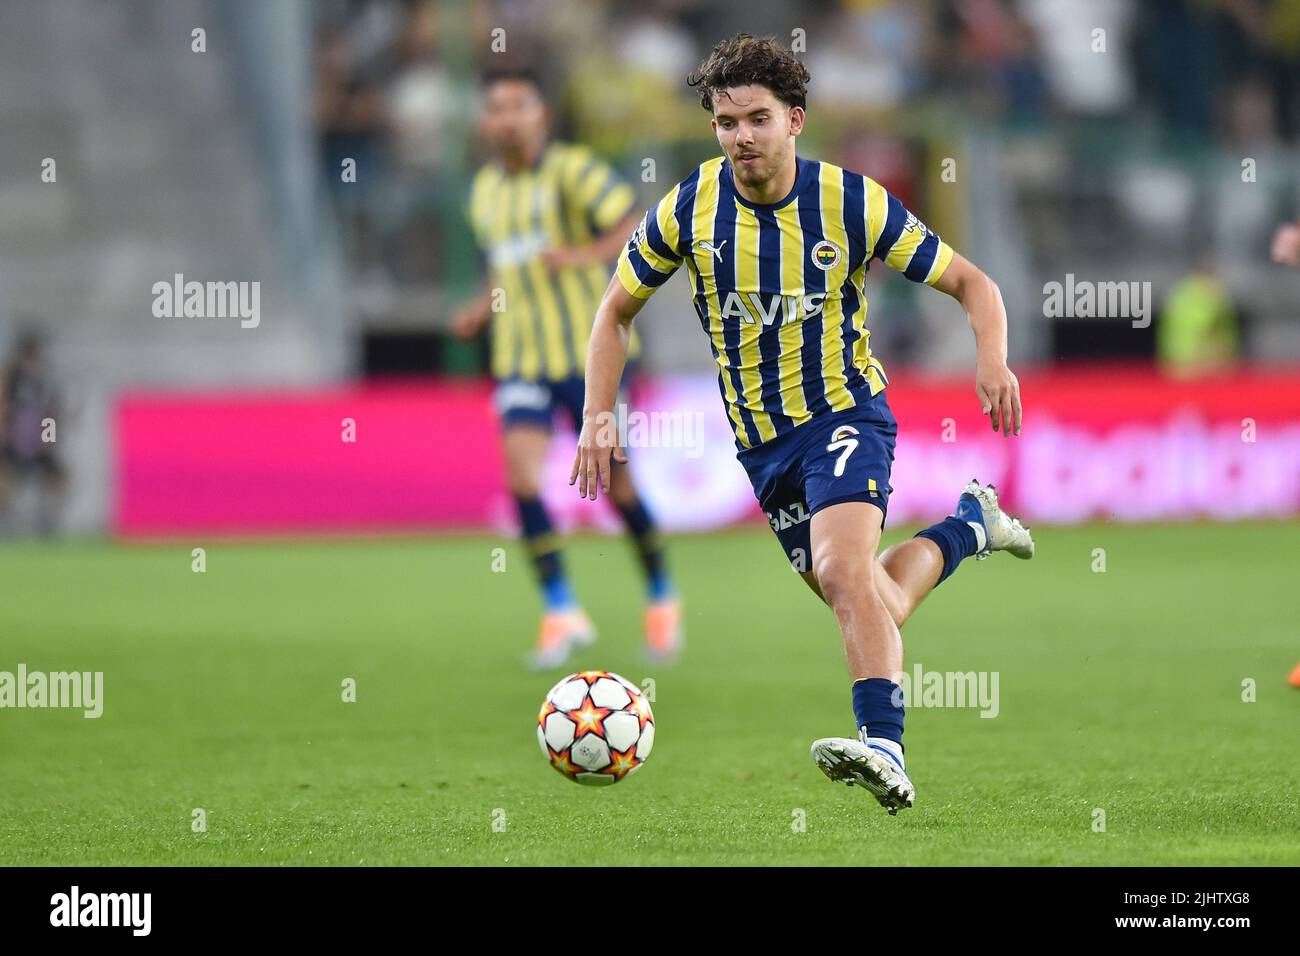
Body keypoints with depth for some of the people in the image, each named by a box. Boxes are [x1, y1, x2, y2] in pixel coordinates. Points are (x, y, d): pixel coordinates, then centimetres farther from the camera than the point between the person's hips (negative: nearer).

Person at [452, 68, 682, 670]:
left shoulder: (571, 169, -6)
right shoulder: (485, 192, 13)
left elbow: (633, 224, -14)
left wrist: (587, 255, -30)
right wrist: (481, 311, 10)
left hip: (589, 349, -4)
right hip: (520, 360, 4)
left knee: (614, 480, 1)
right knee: (520, 471, -15)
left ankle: (661, 597, 25)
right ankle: (562, 614, -9)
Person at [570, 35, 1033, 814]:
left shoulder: (851, 202, -12)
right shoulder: (690, 208, -6)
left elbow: (971, 282, -4)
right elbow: (616, 312, 8)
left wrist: (992, 360, -24)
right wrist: (599, 417, -5)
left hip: (844, 414, -5)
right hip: (760, 442, 5)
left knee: (842, 570, -31)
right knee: (875, 614, 12)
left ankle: (885, 750, -40)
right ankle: (969, 524, 40)